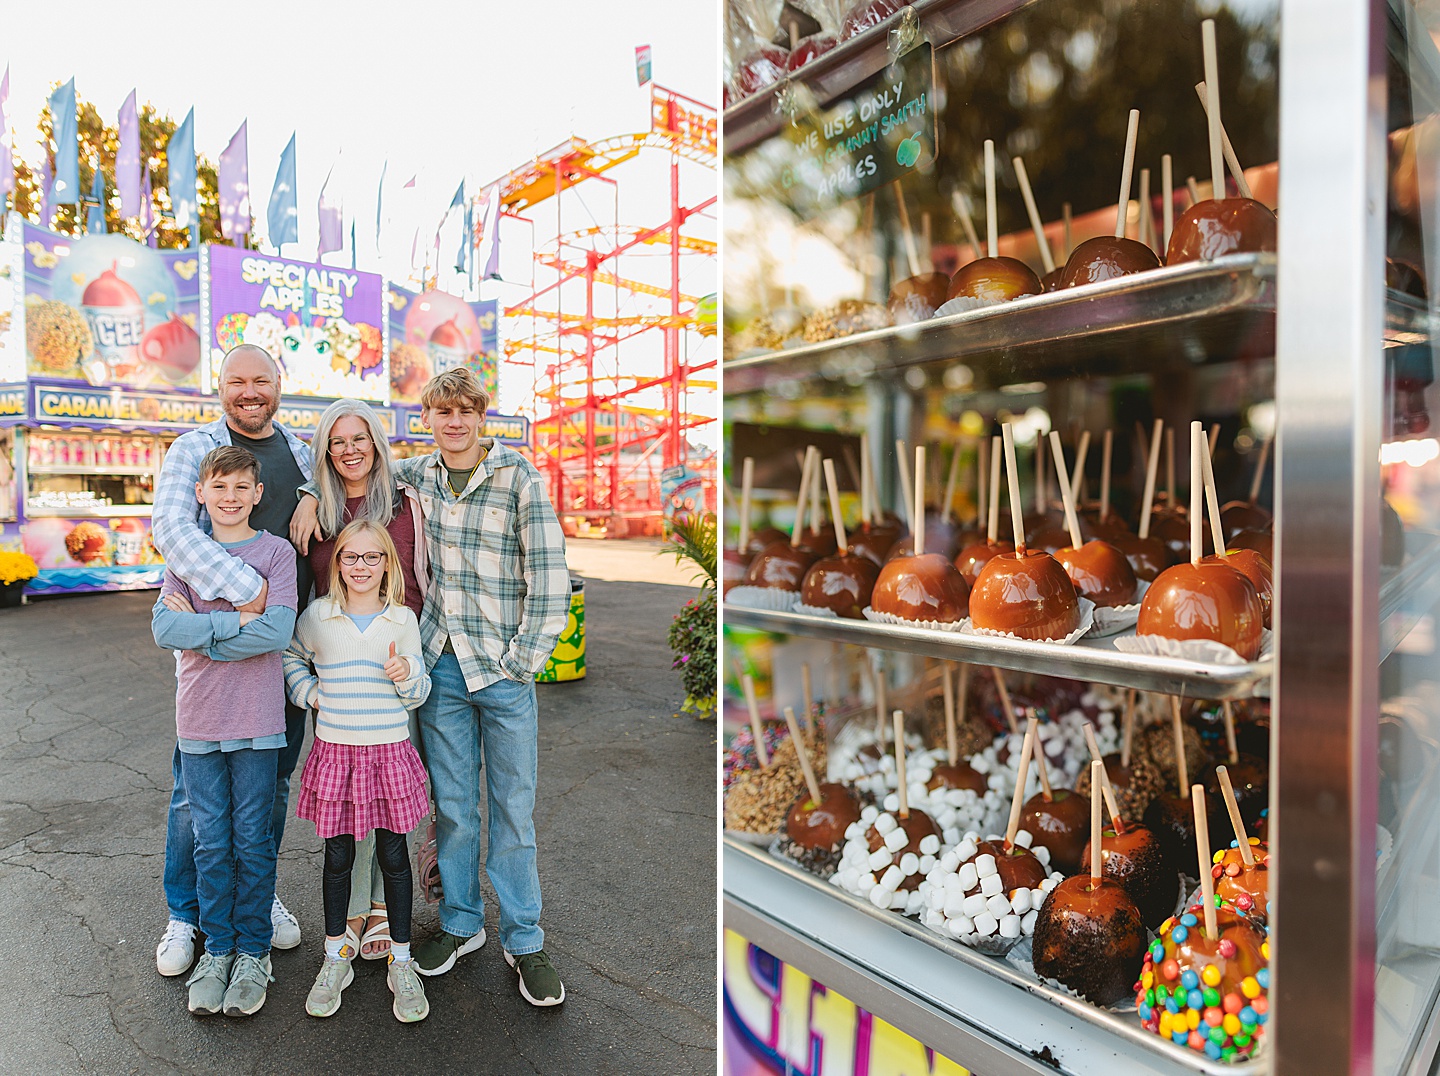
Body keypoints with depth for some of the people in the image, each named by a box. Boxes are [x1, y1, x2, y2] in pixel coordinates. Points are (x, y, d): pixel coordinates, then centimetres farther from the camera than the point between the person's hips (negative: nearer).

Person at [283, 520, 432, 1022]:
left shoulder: (402, 620, 0)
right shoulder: (318, 615, 0)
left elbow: (418, 695, 5)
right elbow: (290, 658, 18)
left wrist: (408, 674, -17)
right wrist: (308, 692, 2)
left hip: (389, 752, 0)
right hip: (334, 751, 1)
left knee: (394, 857, 7)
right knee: (337, 857, 10)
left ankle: (401, 961, 23)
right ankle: (336, 955, 31)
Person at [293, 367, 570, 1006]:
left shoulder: (520, 480, -7)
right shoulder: (419, 474, 6)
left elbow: (550, 578, -8)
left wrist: (522, 661, -10)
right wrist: (311, 493, 5)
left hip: (504, 669, -3)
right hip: (439, 665, 3)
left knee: (513, 810, 5)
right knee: (452, 805, 12)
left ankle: (524, 943, 21)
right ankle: (460, 925, 32)